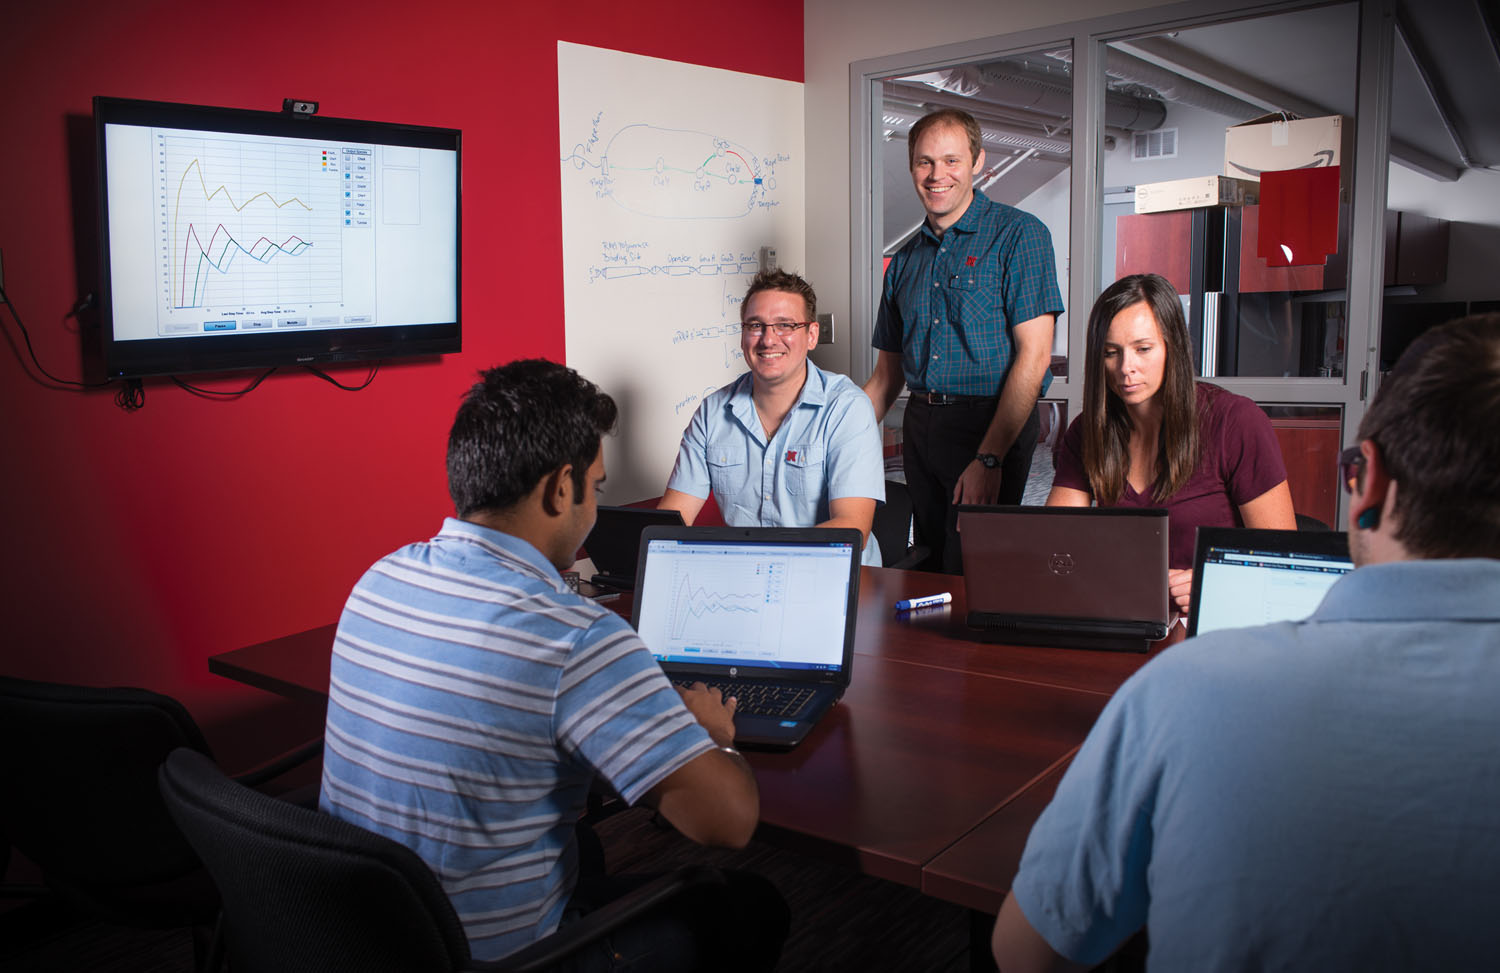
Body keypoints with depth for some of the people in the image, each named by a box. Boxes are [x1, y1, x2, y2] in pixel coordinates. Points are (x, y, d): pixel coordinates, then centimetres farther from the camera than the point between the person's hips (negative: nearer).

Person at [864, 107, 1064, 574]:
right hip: (919, 426, 6)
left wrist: (989, 459, -20)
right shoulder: (905, 261, 14)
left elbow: (1033, 355, -12)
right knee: (928, 573, 12)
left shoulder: (1018, 234, -4)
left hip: (990, 422, -5)